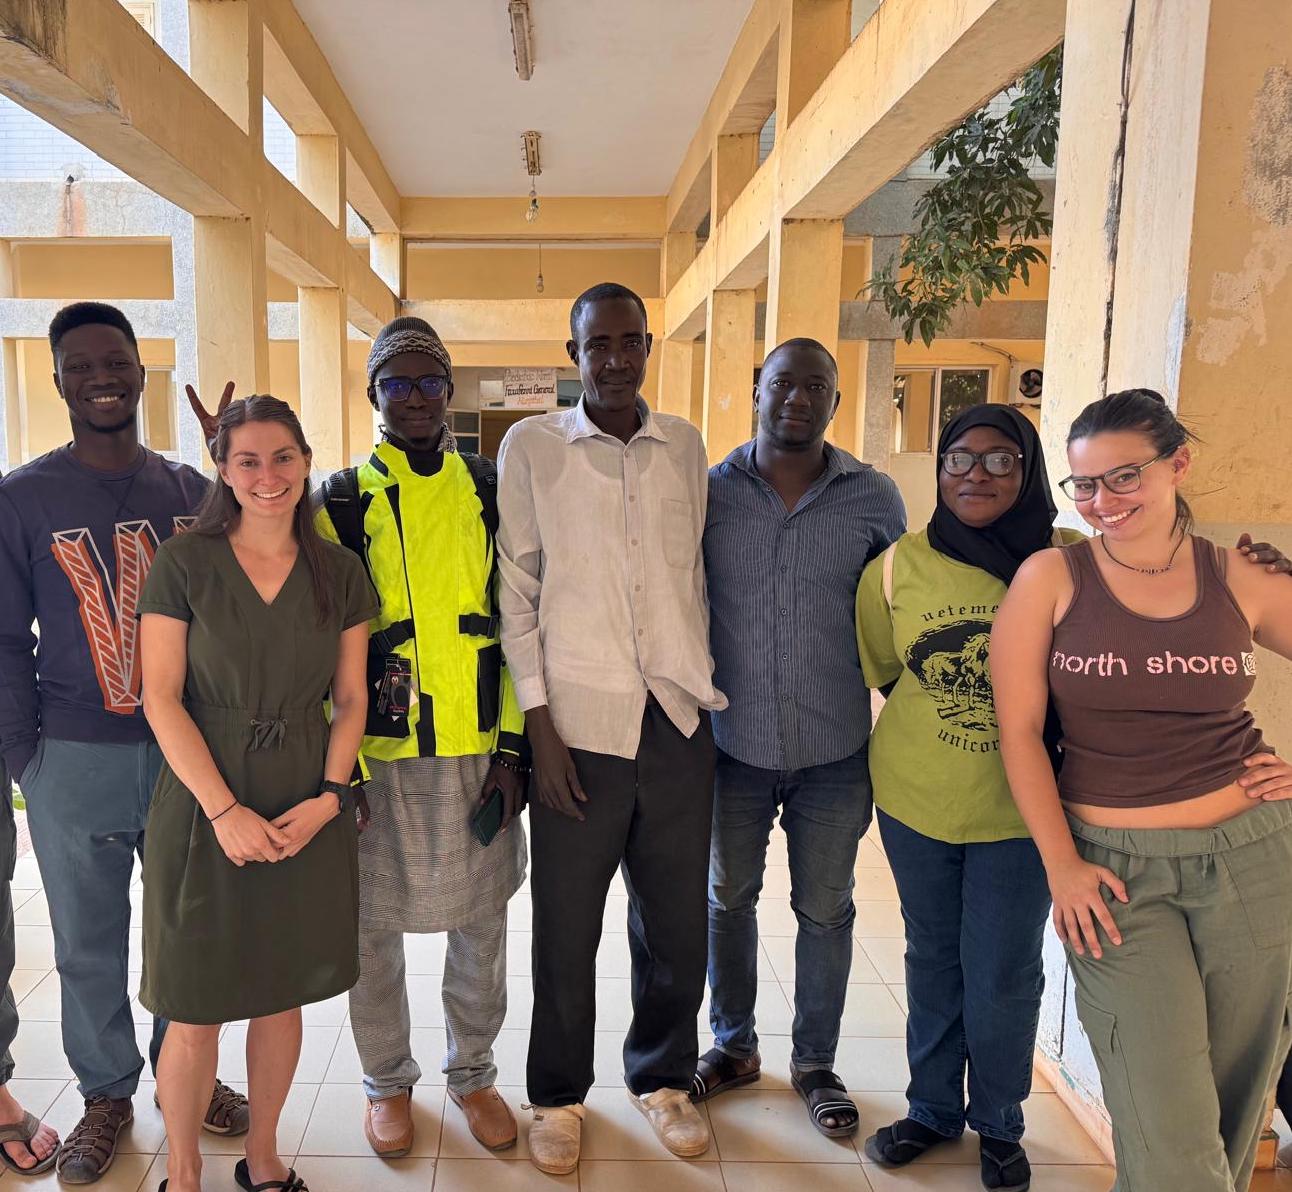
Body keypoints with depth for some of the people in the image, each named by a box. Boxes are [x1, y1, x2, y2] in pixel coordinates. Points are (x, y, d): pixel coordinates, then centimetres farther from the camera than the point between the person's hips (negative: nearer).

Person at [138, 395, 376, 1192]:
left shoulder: (339, 572, 3)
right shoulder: (184, 564, -4)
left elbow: (351, 699, 5)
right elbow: (161, 698, -7)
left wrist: (328, 798, -8)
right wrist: (224, 810, -14)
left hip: (308, 814, 3)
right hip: (205, 810, -2)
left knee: (282, 996, 14)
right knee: (196, 1011, 5)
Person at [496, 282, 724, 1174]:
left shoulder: (685, 445, 9)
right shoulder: (532, 446, -1)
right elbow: (516, 589, -2)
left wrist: (705, 686, 12)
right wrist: (540, 726, -7)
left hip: (679, 722, 3)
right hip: (580, 725, -3)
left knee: (677, 923, 13)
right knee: (568, 928, 9)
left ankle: (663, 1077, 38)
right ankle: (560, 1095, 33)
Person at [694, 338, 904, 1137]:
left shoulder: (875, 500, -3)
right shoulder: (710, 491, -4)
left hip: (834, 751, 0)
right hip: (735, 744, 1)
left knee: (826, 910, 13)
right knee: (728, 899, 16)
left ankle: (816, 1063, 34)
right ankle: (734, 1045, 38)